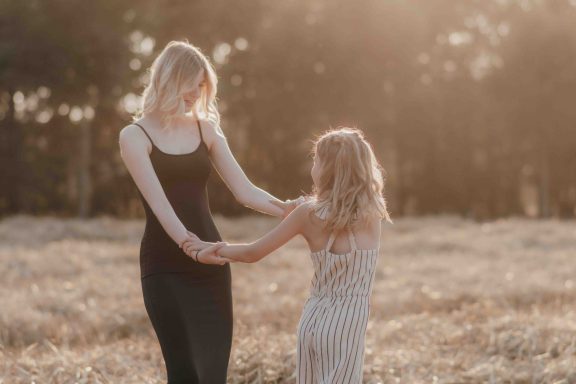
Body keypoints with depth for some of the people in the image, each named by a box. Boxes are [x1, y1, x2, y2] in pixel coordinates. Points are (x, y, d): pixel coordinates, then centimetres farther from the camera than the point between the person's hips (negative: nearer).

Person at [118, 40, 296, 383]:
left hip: (209, 262, 4)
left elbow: (245, 191, 5)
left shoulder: (205, 128, 10)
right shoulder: (135, 136, -3)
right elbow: (158, 201, -17)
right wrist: (186, 242, -32)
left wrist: (293, 212, -10)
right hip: (164, 265, -3)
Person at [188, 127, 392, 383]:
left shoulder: (308, 213, -4)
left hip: (313, 320, 3)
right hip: (345, 325, -3)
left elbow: (253, 253, 2)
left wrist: (212, 248, 18)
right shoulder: (372, 214, -5)